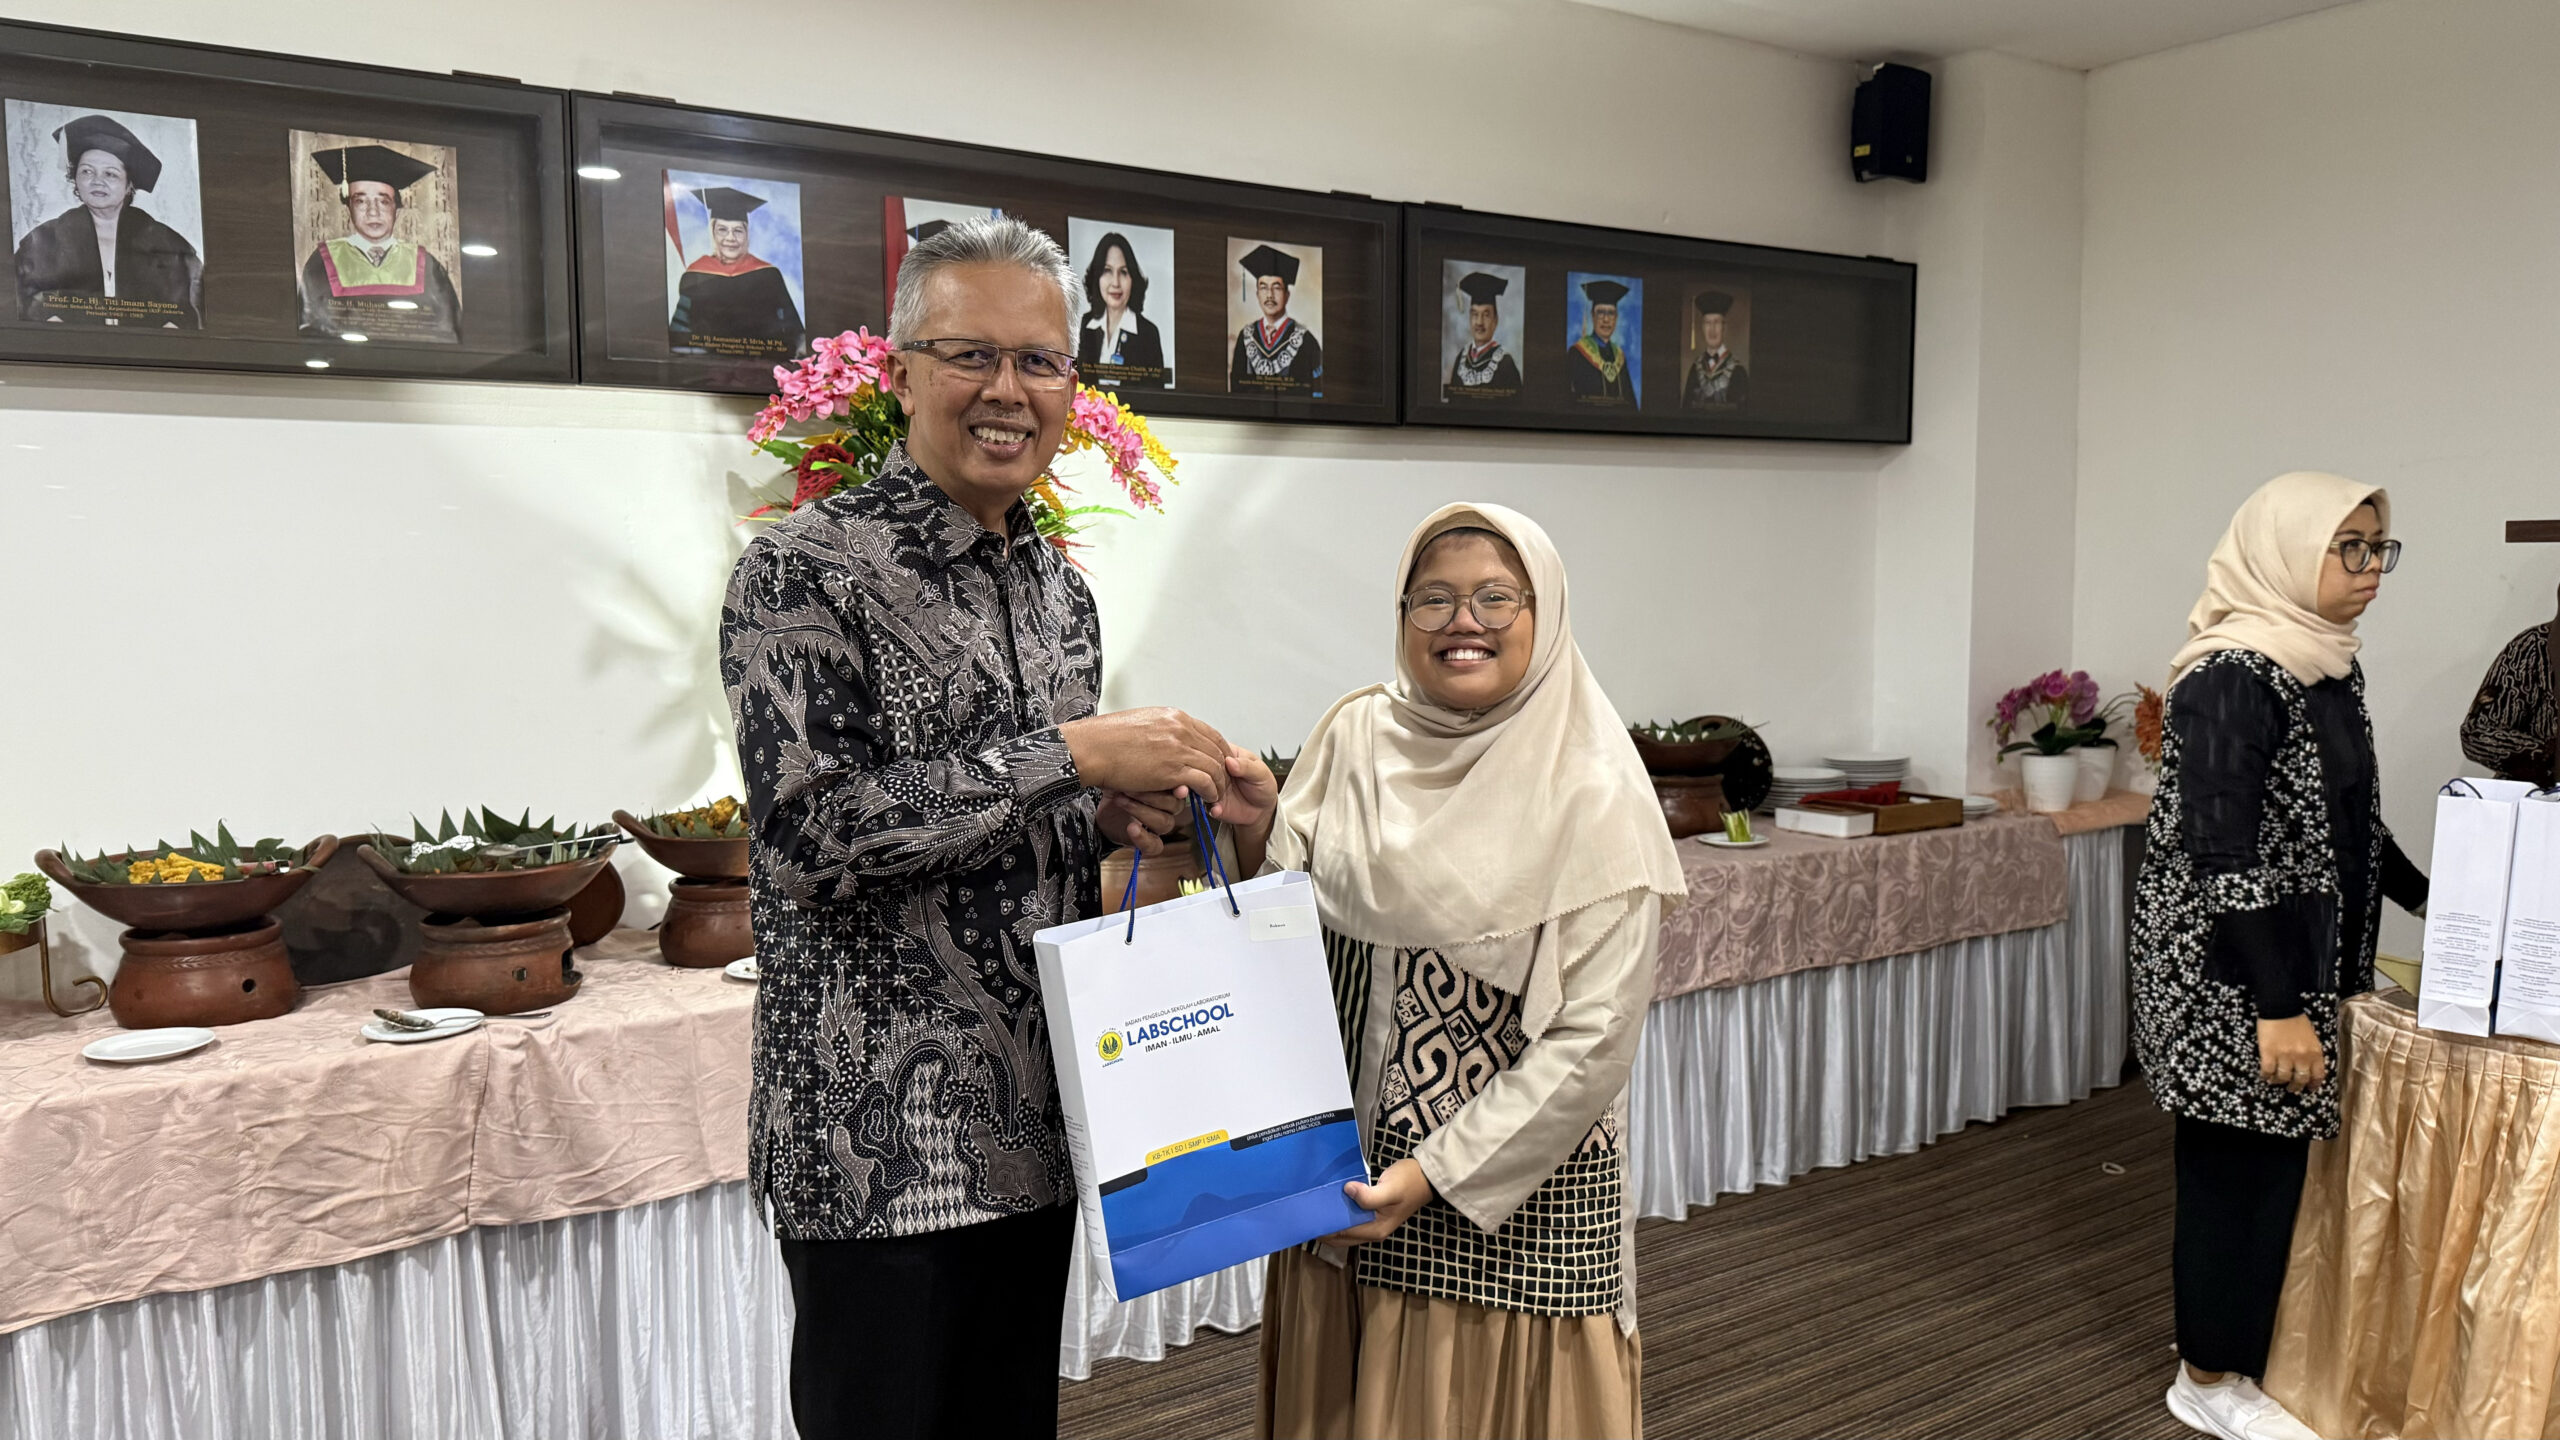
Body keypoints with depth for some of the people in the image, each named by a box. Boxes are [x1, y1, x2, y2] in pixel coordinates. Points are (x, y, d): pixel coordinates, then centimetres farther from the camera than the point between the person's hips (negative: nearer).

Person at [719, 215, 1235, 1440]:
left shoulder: (1060, 590, 10)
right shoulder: (802, 570, -12)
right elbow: (812, 826, -23)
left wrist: (1116, 815, -2)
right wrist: (1075, 757, -22)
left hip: (1034, 1128, 7)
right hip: (878, 1143, -6)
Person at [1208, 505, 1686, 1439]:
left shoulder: (1592, 793, -11)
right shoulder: (1355, 736, 1)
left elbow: (1592, 1038, -14)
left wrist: (1436, 1172, -16)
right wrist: (1257, 832, -11)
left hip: (1514, 1186, -4)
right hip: (1341, 1172, 4)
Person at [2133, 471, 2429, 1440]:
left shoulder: (2332, 666, 8)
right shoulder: (2233, 678, -20)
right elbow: (2219, 856, -23)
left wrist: (2426, 898, 22)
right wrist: (2278, 1007, -23)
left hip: (2302, 961, 9)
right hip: (2230, 980, -9)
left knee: (2273, 1159, 17)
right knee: (2235, 1167, 3)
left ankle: (2235, 1335, 34)